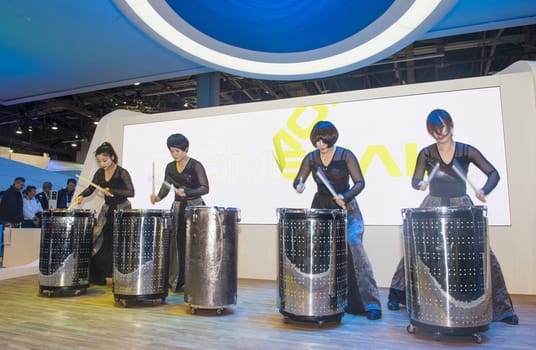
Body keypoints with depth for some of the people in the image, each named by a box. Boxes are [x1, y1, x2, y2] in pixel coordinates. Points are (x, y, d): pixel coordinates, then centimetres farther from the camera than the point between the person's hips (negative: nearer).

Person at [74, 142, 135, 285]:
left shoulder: (122, 173, -15)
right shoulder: (100, 173, 3)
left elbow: (131, 192, -21)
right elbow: (91, 188, 13)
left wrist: (112, 190, -28)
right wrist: (81, 195, -6)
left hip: (122, 210, -6)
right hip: (107, 209, 6)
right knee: (97, 240, 4)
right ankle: (97, 277, 16)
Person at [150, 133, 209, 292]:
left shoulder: (196, 166, -7)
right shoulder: (170, 167, 9)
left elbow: (205, 188, -14)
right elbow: (166, 187, 12)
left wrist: (186, 192, -27)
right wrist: (158, 197, -8)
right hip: (177, 208, 5)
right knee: (176, 245, 4)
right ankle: (177, 282, 13)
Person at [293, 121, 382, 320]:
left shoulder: (345, 156, -9)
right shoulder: (311, 158, 2)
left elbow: (359, 182, -11)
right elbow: (298, 180, 3)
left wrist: (345, 197, -28)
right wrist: (299, 186, -21)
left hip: (346, 210, -3)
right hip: (321, 210, 4)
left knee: (355, 252, -12)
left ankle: (371, 303, -5)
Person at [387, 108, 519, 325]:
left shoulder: (466, 151, -3)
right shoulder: (426, 154, -2)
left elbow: (493, 173, -3)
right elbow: (415, 181, -1)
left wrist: (484, 191, -23)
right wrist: (421, 184, -25)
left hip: (462, 208, 0)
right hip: (433, 208, 0)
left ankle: (500, 307, 9)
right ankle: (396, 293, 17)